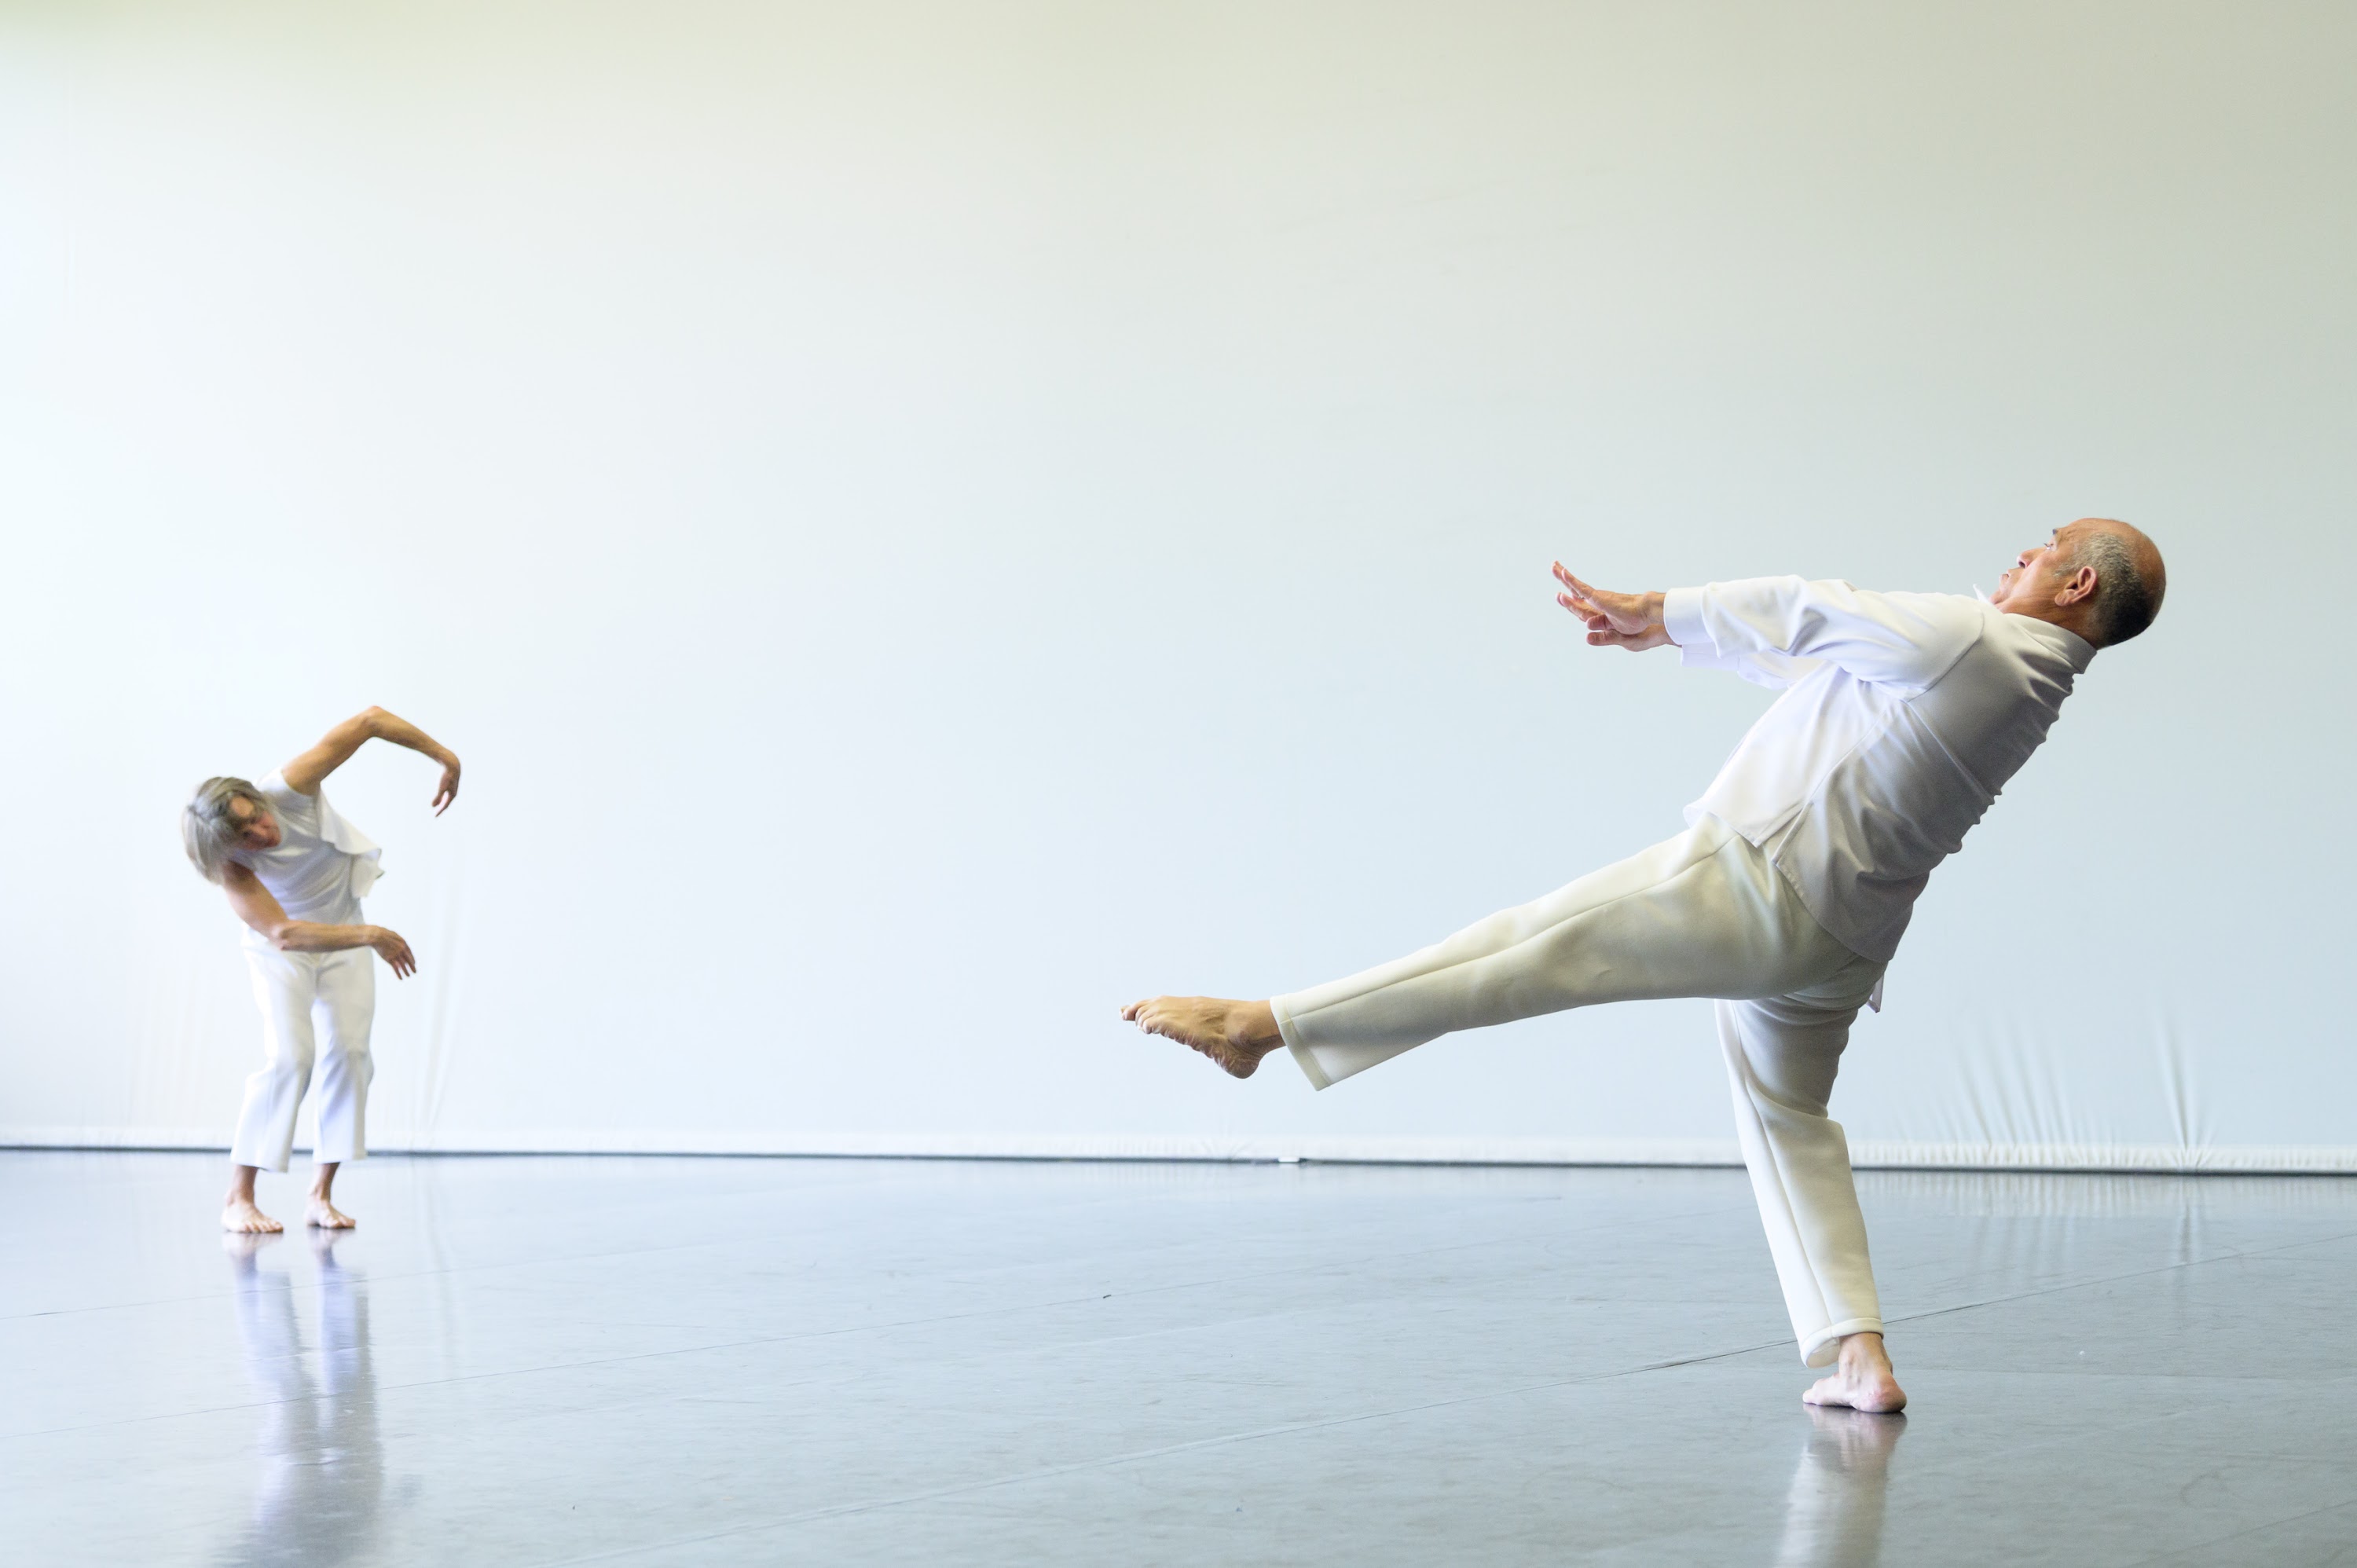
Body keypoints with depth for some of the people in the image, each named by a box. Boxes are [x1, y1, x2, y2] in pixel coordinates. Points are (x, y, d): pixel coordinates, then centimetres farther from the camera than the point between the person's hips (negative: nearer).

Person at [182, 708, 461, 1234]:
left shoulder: (290, 788, -30)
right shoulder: (234, 868, -32)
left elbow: (370, 722, -27)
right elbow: (283, 933, -38)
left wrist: (444, 755, -26)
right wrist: (369, 936, -43)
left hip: (342, 929, 3)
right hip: (283, 948, -3)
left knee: (350, 1051, -7)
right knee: (289, 1057, -18)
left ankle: (320, 1195, -3)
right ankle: (238, 1200, -11)